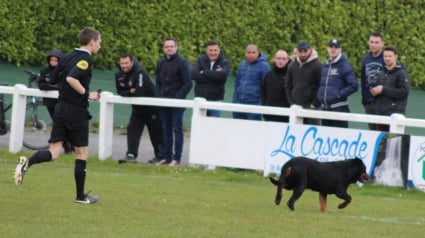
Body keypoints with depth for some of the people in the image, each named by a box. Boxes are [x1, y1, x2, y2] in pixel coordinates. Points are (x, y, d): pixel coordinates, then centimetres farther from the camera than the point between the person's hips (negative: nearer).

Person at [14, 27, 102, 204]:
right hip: (77, 111, -7)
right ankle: (81, 196, 12)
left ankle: (27, 163, -28)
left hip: (61, 109, 7)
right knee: (82, 153, 7)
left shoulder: (67, 57, 12)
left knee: (54, 153, 0)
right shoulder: (86, 59, -11)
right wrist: (87, 94, -17)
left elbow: (53, 80, 18)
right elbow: (71, 78, -27)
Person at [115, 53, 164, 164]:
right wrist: (131, 92, -18)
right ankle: (131, 155, -7)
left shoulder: (140, 73, -26)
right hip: (137, 108, 7)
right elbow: (120, 92, -1)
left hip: (151, 107, -7)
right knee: (132, 129, -4)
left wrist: (128, 93, -17)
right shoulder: (119, 75, -1)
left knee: (155, 132, 3)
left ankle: (160, 155, 14)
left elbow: (140, 92, -32)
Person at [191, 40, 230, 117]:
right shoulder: (200, 60, 5)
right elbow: (194, 74, -13)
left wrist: (204, 72, -13)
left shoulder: (224, 63, -1)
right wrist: (213, 75, -16)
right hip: (200, 99, 2)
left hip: (216, 100, -2)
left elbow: (222, 75, -22)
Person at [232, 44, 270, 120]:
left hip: (254, 104, -6)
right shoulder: (242, 65, 13)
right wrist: (234, 100, 15)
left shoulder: (263, 66, -7)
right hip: (239, 103, 6)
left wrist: (263, 103, -12)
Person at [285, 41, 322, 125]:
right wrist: (292, 103, 4)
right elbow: (288, 86, 15)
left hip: (311, 107, -5)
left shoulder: (317, 66, -7)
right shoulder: (292, 66, 10)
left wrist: (314, 105, -13)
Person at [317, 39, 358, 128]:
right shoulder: (324, 66, 14)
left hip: (339, 107, -7)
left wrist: (339, 94, -14)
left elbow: (354, 85, -11)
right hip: (324, 107, 7)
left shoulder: (344, 65, -6)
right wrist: (319, 95, 8)